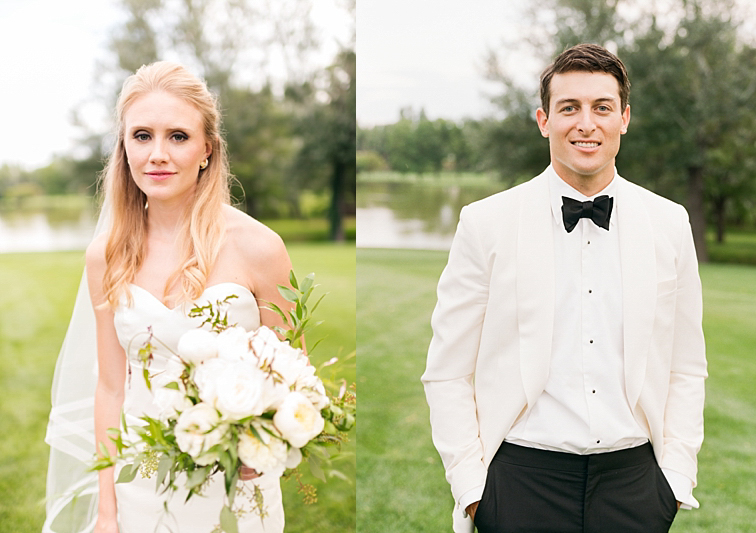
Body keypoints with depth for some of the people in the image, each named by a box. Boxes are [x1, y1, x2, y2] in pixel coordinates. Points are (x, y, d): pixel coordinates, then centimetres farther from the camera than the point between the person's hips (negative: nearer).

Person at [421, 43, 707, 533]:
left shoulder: (670, 223, 4)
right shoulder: (486, 223, -5)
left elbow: (687, 370, 8)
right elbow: (448, 374, -4)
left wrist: (677, 476, 2)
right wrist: (471, 487, -7)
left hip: (633, 477, 3)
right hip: (523, 478, -2)